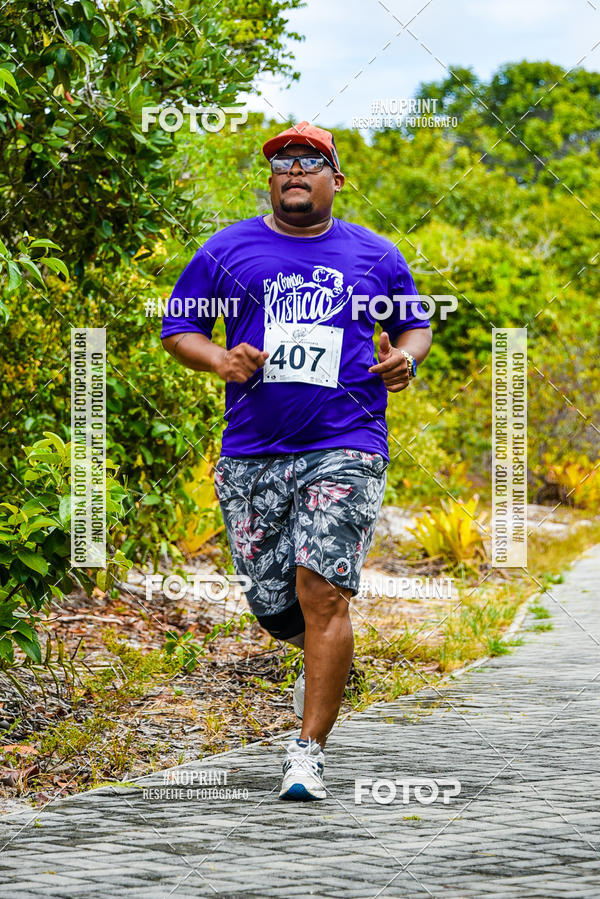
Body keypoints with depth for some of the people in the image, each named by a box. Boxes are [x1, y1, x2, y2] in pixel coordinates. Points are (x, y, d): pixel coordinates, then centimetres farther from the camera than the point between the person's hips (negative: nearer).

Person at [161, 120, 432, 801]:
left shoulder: (376, 256, 11)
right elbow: (177, 330, 13)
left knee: (323, 592, -16)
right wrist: (221, 359, -8)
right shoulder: (227, 250, 9)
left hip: (345, 450, -2)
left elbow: (414, 325, 23)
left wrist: (405, 358, 0)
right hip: (251, 454, 2)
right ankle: (322, 656, 42)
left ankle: (308, 752, -11)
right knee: (270, 604, 5)